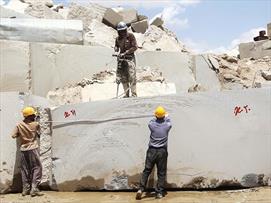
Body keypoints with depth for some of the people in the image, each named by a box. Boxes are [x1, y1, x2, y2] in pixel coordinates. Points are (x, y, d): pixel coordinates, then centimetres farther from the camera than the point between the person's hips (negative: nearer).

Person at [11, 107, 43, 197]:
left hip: (23, 150, 4)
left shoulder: (19, 125, -1)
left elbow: (13, 135, -3)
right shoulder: (36, 124, -6)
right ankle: (34, 189, -5)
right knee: (37, 168, 2)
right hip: (33, 149, -4)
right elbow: (38, 134, 9)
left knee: (25, 169, 11)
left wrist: (20, 134, 13)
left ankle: (26, 189, 15)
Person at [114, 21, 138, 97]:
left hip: (130, 57, -5)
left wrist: (125, 52, -17)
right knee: (123, 77, 4)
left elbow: (135, 47, -10)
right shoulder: (118, 38, 10)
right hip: (121, 58, 5)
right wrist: (116, 49, -3)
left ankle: (134, 94, -6)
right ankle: (126, 94, 12)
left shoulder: (131, 36, -4)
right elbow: (116, 46, 23)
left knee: (132, 76, -11)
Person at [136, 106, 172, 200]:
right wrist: (166, 116, 42)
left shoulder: (151, 124, -6)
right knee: (161, 173, 8)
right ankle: (159, 192, 10)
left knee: (147, 170, 8)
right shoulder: (167, 125, -4)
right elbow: (168, 121, 20)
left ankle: (141, 189, 1)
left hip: (152, 151, 1)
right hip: (162, 151, 0)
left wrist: (157, 118, 39)